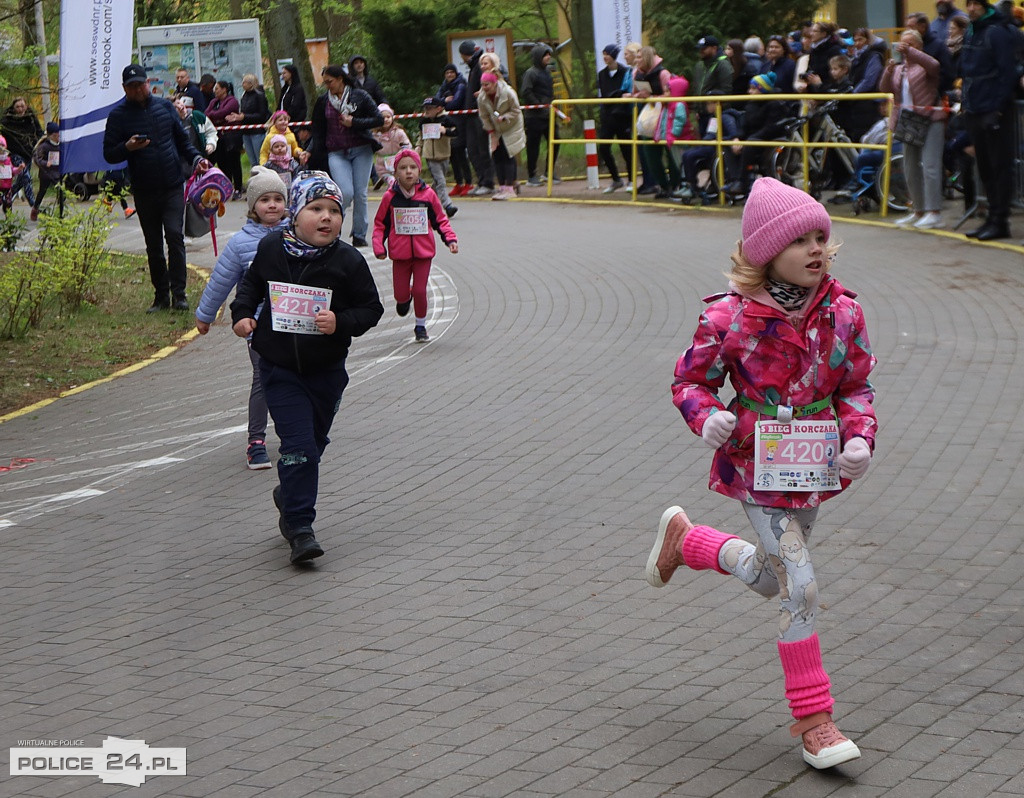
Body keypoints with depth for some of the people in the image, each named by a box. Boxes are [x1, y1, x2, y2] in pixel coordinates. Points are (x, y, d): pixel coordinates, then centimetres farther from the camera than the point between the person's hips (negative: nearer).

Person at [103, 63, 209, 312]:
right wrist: (127, 147, -19)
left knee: (174, 235, -13)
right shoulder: (118, 115, 1)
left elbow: (182, 139, 16)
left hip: (173, 186, 0)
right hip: (144, 191, 0)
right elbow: (109, 154, 0)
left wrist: (196, 158, 0)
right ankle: (161, 296, 15)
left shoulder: (164, 106, 8)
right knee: (153, 245, 7)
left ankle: (178, 293, -10)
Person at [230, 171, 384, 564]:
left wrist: (341, 323, -21)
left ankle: (290, 496, 44)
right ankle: (300, 528, -7)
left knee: (313, 442, 16)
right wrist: (242, 313, -1)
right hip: (279, 367, -1)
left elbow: (371, 307, -4)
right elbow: (251, 282, 14)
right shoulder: (271, 248, -5)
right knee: (298, 444, -11)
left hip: (326, 370, 1)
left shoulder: (348, 261, -10)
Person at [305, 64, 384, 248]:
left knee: (360, 193, -2)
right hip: (336, 153, 0)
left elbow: (379, 119, -3)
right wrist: (310, 151, -1)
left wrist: (354, 122, -12)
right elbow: (317, 130, 11)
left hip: (361, 150, 0)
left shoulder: (360, 96, -1)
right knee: (346, 193, -16)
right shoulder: (323, 101, 6)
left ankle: (359, 235, 11)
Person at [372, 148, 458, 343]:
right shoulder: (390, 197, -4)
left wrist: (450, 239, -6)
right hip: (400, 254, 0)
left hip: (423, 253, 0)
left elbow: (440, 220, 7)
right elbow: (380, 224, 5)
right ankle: (404, 299, 42)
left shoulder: (428, 194, -3)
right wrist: (379, 246, -6)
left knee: (420, 291, -5)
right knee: (401, 294, 3)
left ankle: (421, 326, 18)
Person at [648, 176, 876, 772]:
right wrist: (707, 417, -24)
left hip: (815, 468, 6)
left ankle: (683, 538, 49)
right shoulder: (731, 319, -17)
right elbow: (691, 379, -3)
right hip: (759, 468, -5)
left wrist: (859, 437, -13)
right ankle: (813, 719, 4)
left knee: (767, 577, 21)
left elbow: (856, 387, 5)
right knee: (801, 588, -9)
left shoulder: (842, 313, -6)